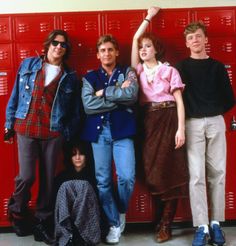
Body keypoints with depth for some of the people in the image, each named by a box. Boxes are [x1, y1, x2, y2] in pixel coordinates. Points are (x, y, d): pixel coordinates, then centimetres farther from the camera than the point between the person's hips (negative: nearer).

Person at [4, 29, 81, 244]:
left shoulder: (70, 76, 7)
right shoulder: (28, 65, 7)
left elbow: (75, 110, 6)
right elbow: (15, 96, 8)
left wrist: (69, 134, -1)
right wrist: (10, 124, 6)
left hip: (53, 133, 1)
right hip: (26, 129, -1)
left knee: (48, 179, 6)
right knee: (26, 176, -6)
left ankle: (42, 223, 22)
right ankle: (17, 211, 24)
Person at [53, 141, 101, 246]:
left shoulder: (93, 175, 10)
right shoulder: (62, 176, 15)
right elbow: (54, 201, 8)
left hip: (88, 218, -1)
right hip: (67, 217, 1)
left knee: (83, 186, -26)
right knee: (66, 186, -24)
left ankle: (81, 235, -41)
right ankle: (67, 236, -41)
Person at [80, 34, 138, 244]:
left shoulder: (127, 72, 10)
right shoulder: (89, 77, 12)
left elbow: (132, 95, -10)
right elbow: (88, 105, -5)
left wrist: (104, 93, -5)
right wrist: (119, 95, -6)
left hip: (122, 130, -1)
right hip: (98, 132, 1)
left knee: (127, 177, -10)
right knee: (103, 180, 2)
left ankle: (121, 212, 21)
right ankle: (114, 224, 18)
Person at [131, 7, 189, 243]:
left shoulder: (169, 70, 2)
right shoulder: (139, 70, 11)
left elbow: (179, 101, -3)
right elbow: (135, 38, 10)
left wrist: (181, 129, -13)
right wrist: (149, 17, 20)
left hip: (168, 122, -3)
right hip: (148, 124, 4)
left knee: (169, 171, -2)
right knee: (152, 172, 4)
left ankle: (165, 224, 6)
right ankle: (164, 219, 19)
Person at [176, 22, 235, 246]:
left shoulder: (217, 66, 10)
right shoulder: (182, 67, 6)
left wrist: (213, 112, 6)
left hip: (216, 122, 2)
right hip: (192, 124, -2)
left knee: (217, 173, 3)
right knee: (196, 175, -4)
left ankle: (215, 223, 12)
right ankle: (202, 227, 0)